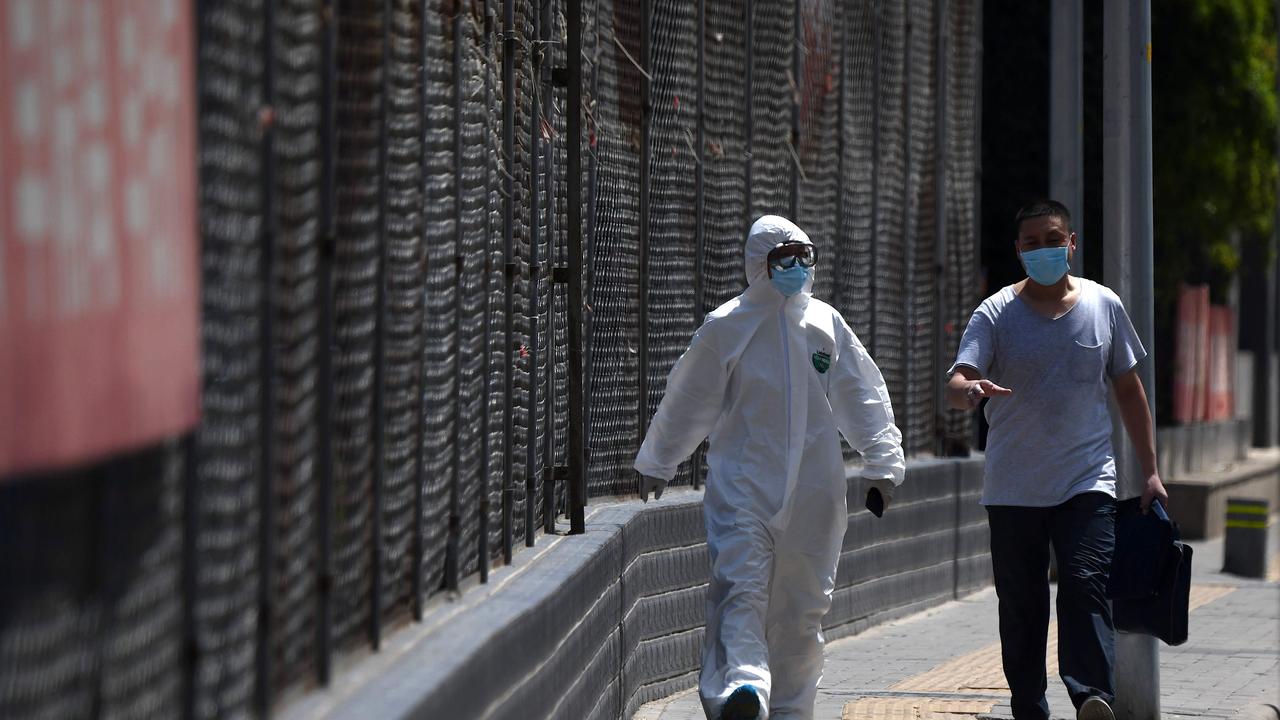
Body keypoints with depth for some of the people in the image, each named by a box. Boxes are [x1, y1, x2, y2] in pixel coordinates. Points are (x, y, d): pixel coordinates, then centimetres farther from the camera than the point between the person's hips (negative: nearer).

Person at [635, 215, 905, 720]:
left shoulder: (826, 324, 8)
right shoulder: (726, 327, -1)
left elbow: (862, 396, 15)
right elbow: (687, 400, 9)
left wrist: (882, 462, 10)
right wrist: (655, 463, 17)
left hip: (813, 491, 4)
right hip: (743, 484, -4)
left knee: (802, 603, 9)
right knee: (740, 586, -21)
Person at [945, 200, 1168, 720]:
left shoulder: (1104, 306, 6)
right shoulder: (996, 314, -1)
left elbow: (1128, 388, 15)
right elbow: (956, 383, -14)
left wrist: (1149, 470, 13)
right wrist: (968, 389, -40)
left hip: (1087, 482, 0)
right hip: (1013, 490, 0)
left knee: (1087, 585, -17)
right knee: (1020, 603, 5)